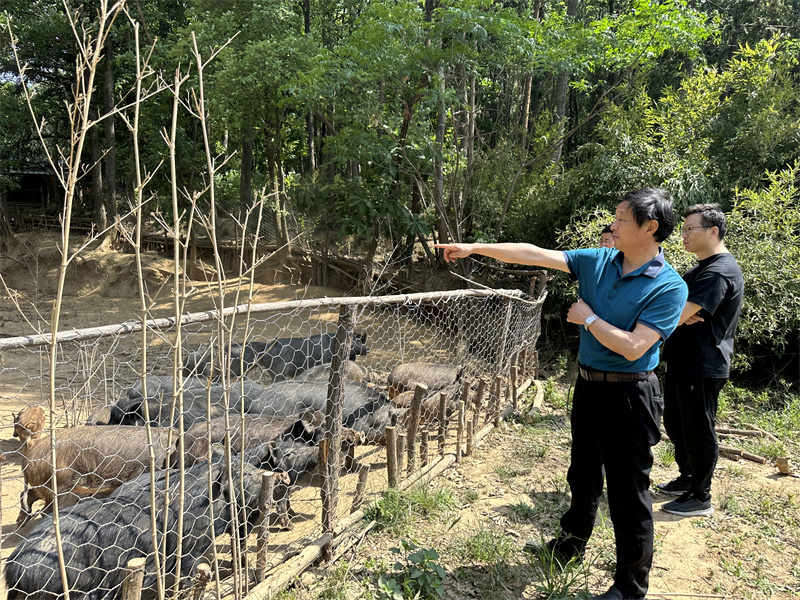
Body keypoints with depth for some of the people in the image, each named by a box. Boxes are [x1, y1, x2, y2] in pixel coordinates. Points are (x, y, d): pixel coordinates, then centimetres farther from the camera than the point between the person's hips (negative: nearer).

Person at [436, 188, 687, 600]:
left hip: (627, 394, -6)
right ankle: (573, 541, 47)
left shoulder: (668, 287, -17)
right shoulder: (597, 262, 0)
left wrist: (588, 318, -14)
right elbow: (534, 255, -1)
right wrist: (474, 248, -1)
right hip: (588, 384, 7)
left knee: (627, 491, 4)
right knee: (583, 473, 24)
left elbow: (632, 348, -25)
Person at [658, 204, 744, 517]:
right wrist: (683, 313, -12)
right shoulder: (701, 269, 15)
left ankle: (701, 498, 16)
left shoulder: (720, 272, -20)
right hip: (682, 361, 10)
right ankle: (687, 479, 37)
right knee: (675, 424, 20)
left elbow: (676, 315, -26)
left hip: (702, 366, -10)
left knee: (698, 432, 2)